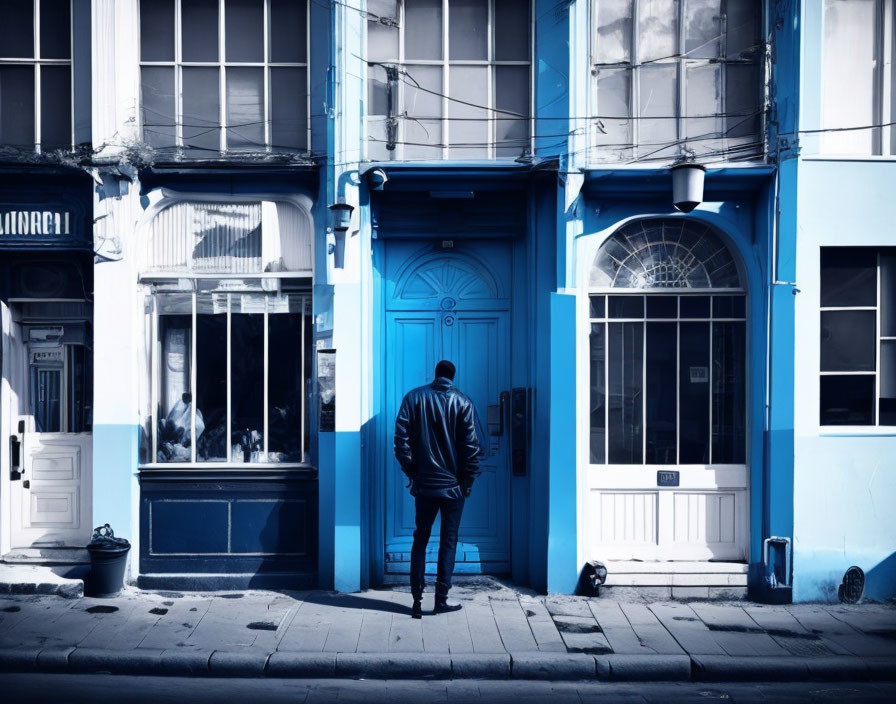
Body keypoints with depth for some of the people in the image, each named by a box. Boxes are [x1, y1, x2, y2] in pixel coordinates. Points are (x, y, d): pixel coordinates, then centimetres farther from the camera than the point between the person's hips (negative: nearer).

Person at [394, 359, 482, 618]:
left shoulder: (413, 398, 0)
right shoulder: (463, 402, -4)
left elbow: (401, 439, -5)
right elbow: (471, 445, -8)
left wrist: (411, 471, 3)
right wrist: (468, 480, 1)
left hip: (423, 485, 2)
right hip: (453, 485, -1)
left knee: (420, 539, 12)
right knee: (448, 541, 9)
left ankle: (417, 601, 10)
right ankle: (441, 600, 9)